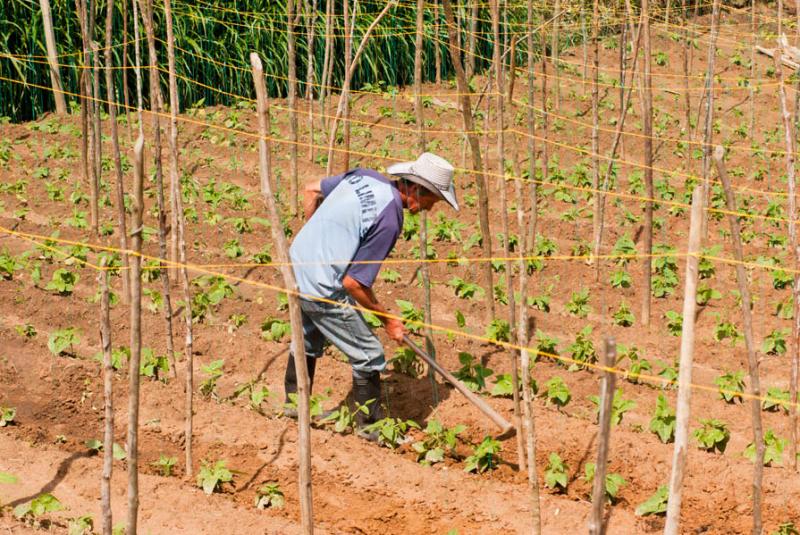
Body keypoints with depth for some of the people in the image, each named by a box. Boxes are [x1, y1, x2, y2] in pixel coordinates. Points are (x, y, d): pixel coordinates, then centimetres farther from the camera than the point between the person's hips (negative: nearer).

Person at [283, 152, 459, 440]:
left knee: (308, 341, 32)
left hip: (296, 263, 9)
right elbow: (354, 282, -21)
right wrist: (387, 319, -8)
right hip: (323, 290, -9)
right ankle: (370, 424, 18)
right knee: (369, 357, 6)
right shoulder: (389, 220, -24)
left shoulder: (364, 176, -1)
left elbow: (310, 190, 15)